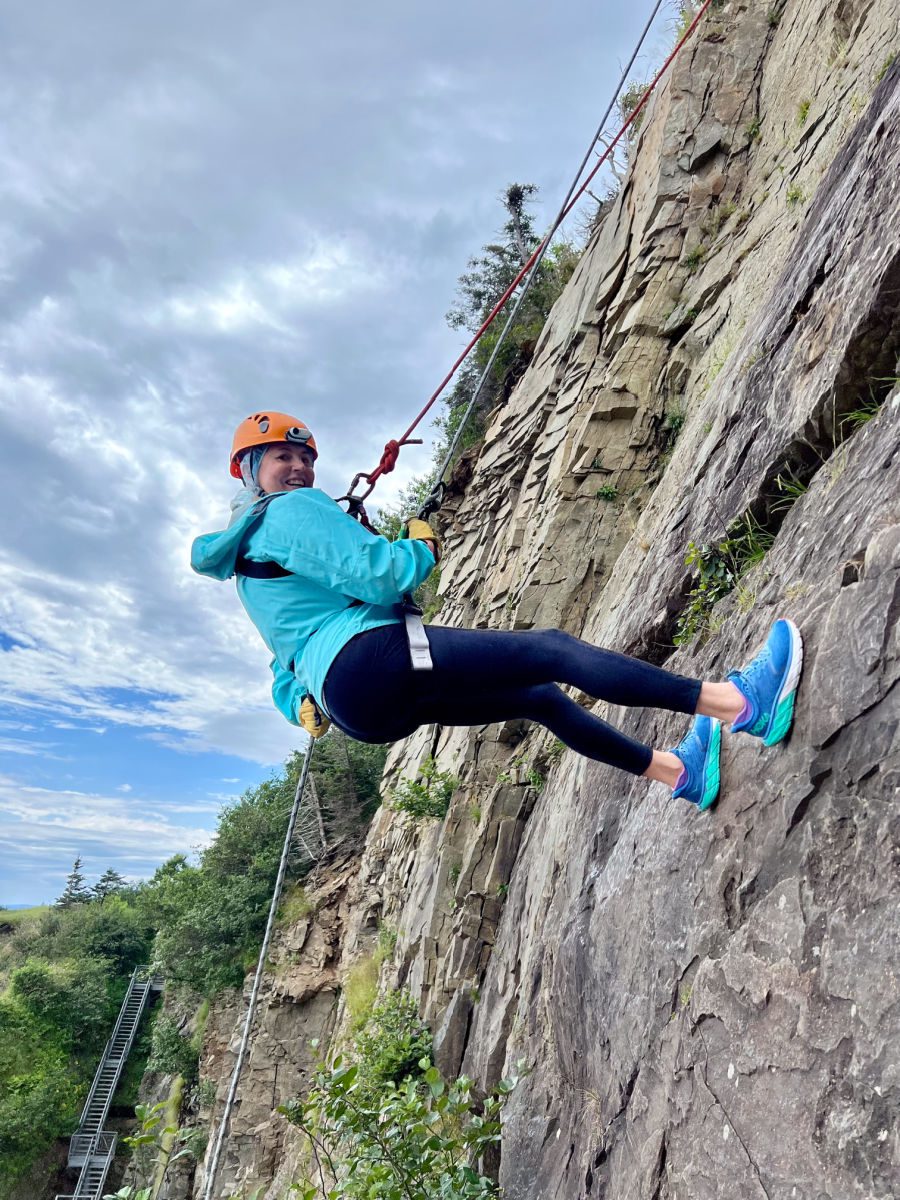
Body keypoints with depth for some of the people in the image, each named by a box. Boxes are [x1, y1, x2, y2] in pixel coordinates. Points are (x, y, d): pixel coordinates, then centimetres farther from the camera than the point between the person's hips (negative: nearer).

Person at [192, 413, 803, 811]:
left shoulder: (252, 561, 30)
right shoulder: (291, 509, -1)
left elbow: (284, 672, 34)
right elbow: (380, 575, -14)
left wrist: (304, 706, 19)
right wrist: (422, 547, 5)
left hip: (362, 705, 10)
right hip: (368, 661, -10)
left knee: (540, 697, 14)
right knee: (553, 649, -15)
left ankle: (676, 772, 19)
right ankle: (740, 704, -19)